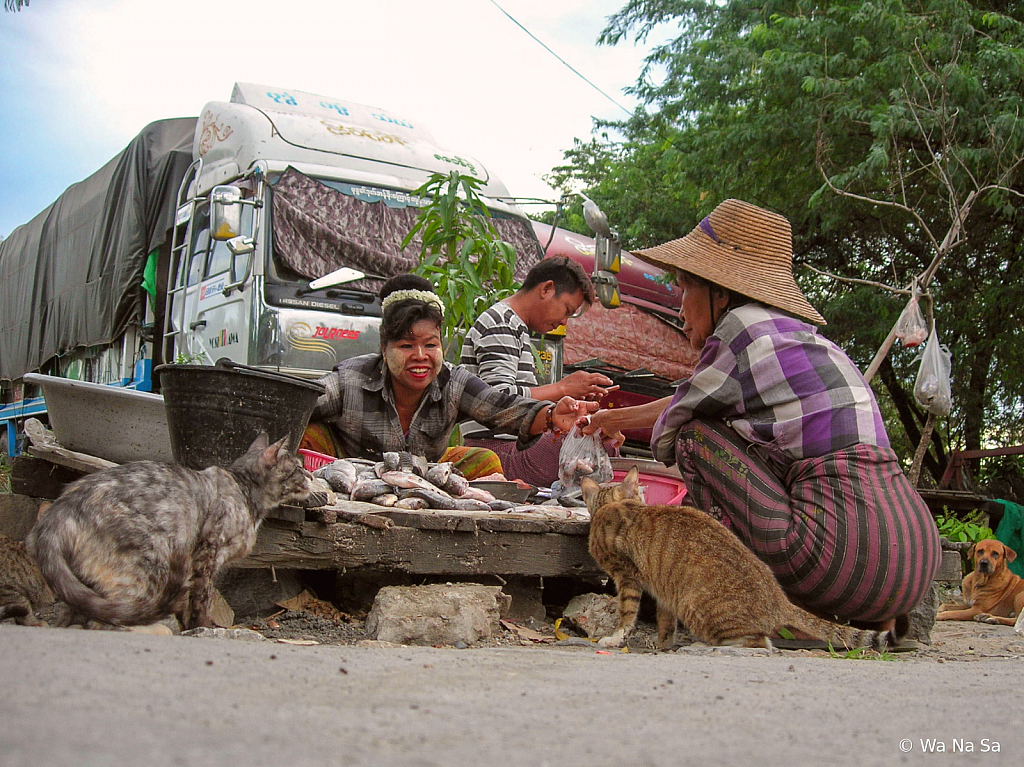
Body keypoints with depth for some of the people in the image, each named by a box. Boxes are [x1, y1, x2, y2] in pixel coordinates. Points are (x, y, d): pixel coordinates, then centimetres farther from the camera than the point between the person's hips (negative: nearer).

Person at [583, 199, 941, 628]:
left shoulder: (743, 325, -3)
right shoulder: (802, 334, 23)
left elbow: (665, 436, 7)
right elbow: (692, 401, 39)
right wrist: (616, 419, 53)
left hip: (848, 552, -8)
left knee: (697, 431, 3)